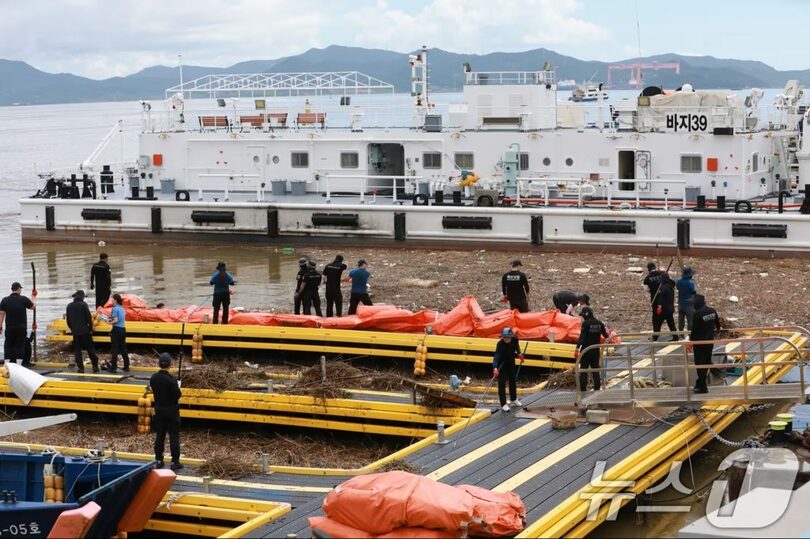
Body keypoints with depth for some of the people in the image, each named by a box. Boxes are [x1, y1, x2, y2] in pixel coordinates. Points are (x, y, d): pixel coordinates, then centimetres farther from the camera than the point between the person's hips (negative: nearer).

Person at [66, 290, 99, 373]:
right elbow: (89, 318, -10)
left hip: (75, 332, 3)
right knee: (90, 349, 5)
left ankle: (80, 367, 3)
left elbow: (68, 320, 10)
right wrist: (91, 328, 2)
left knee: (77, 350, 8)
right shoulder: (83, 305, -10)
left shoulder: (69, 306, 4)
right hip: (85, 331, -3)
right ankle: (95, 366, 5)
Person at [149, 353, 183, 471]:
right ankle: (175, 462, 5)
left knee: (159, 436, 14)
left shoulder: (154, 378, -4)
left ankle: (159, 460, 19)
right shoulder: (171, 379, -22)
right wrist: (178, 388, 1)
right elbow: (177, 395, -18)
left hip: (159, 410, 5)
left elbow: (154, 390, 7)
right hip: (172, 411, -5)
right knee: (174, 437, 2)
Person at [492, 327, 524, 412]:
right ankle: (503, 404, -2)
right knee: (502, 383, -9)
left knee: (513, 380, 20)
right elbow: (496, 355, -47)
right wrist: (495, 368, -60)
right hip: (501, 364, -6)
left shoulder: (515, 340, -20)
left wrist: (518, 354, -1)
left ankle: (514, 399, 41)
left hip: (511, 363, 6)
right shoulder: (500, 344, -35)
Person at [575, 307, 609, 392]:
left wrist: (577, 349, -24)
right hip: (596, 350, 5)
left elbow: (581, 337, -21)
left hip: (586, 350, -5)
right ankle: (597, 387, 13)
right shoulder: (599, 323, 6)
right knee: (595, 369, 14)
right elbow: (606, 335, 18)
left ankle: (583, 388, -4)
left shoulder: (586, 323, -13)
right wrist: (608, 336, 43)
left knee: (583, 369, -1)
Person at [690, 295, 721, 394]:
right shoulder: (712, 311, -1)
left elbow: (694, 330, -17)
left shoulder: (697, 314, -20)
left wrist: (691, 341, -6)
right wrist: (717, 328, 40)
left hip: (699, 342, -6)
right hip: (710, 341, 6)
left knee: (700, 363, 1)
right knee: (707, 361, 17)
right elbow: (717, 323, 16)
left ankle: (702, 386, 2)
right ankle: (701, 383, 29)